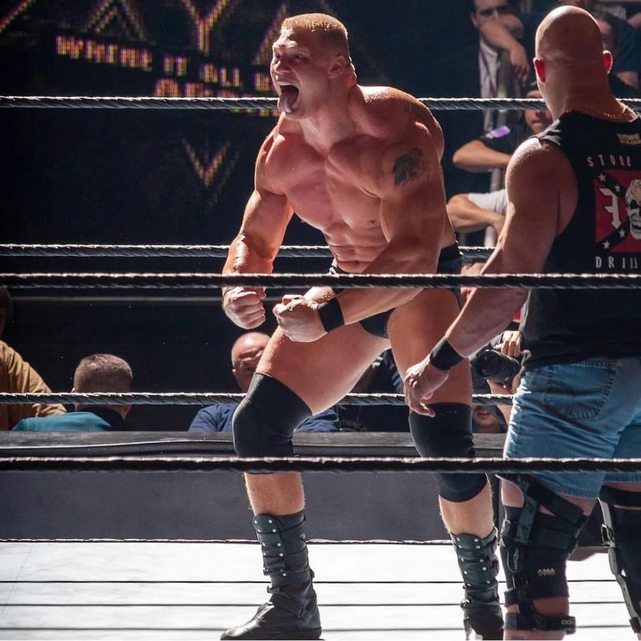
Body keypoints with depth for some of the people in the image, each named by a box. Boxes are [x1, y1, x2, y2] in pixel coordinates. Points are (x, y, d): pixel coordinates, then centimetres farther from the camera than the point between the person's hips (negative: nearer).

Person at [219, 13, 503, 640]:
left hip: (424, 280, -7)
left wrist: (331, 314, -47)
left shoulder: (394, 132, -29)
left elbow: (417, 252, -38)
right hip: (348, 283, 7)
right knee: (256, 424, -3)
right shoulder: (280, 150, -7)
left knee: (441, 438, -24)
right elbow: (254, 241, 5)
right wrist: (238, 289, -19)